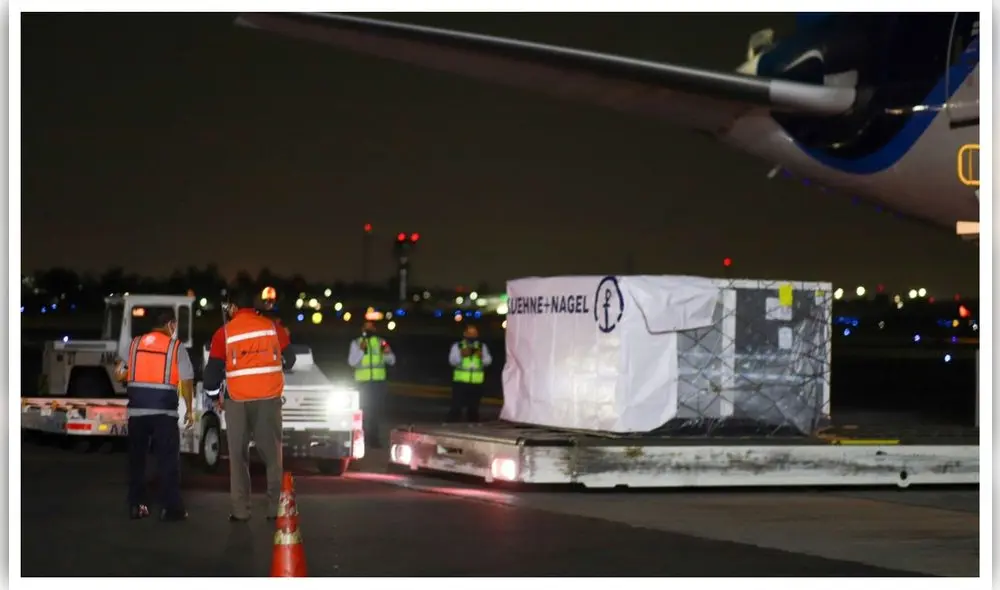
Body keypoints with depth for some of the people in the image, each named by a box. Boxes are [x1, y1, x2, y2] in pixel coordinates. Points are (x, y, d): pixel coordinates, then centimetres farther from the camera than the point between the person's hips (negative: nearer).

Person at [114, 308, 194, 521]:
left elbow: (119, 374, 11)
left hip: (137, 409, 4)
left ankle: (136, 505, 13)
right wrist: (189, 409, 4)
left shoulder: (134, 344, 9)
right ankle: (170, 507, -3)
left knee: (137, 458, 12)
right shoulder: (176, 346, -1)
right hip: (164, 410, -4)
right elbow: (186, 381, -5)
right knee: (168, 460, 0)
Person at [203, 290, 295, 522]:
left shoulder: (224, 333, 1)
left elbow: (213, 370, 3)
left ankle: (240, 510, 2)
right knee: (272, 453, 8)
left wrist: (215, 395, 20)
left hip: (238, 400, -1)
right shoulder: (272, 328, 6)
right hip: (269, 398, 1)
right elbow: (288, 360, 15)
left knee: (238, 456, 6)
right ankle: (276, 507, 5)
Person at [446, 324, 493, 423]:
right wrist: (461, 355, -23)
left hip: (476, 383, 3)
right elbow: (452, 360, -6)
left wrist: (482, 356, -20)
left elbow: (488, 361, 1)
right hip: (460, 382, -3)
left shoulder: (482, 346, 12)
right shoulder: (457, 346, 6)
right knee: (456, 406, -10)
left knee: (473, 408, 10)